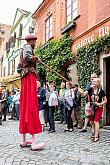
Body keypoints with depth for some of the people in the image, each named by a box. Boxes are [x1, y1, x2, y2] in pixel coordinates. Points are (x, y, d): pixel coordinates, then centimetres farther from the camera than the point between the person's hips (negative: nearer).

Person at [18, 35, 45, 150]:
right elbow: (26, 56, -22)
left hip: (25, 78, 10)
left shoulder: (23, 50, 29)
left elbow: (19, 68, 28)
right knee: (31, 106, -16)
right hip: (30, 76, -10)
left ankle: (24, 140, 9)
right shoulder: (27, 47, 1)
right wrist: (36, 59, -7)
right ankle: (33, 142, -18)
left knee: (24, 106, 5)